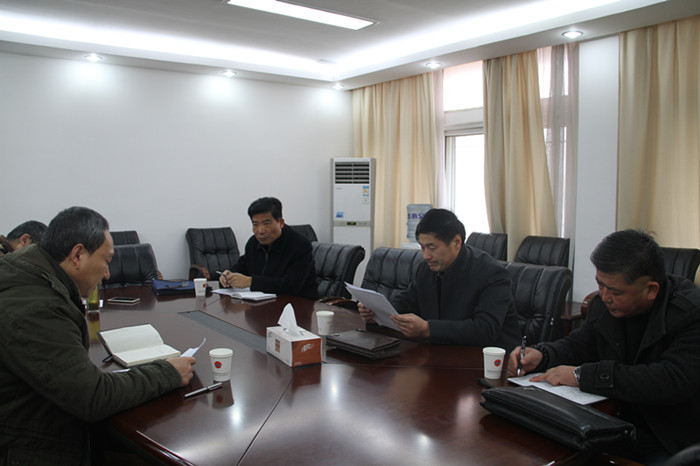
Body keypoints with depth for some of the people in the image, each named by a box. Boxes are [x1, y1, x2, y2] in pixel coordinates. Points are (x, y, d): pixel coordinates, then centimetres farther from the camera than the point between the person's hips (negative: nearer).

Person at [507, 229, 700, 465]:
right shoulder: (603, 305, 1)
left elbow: (673, 382, -29)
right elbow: (577, 344, 15)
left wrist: (583, 375, -26)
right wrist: (541, 355, -8)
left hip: (676, 445, -5)